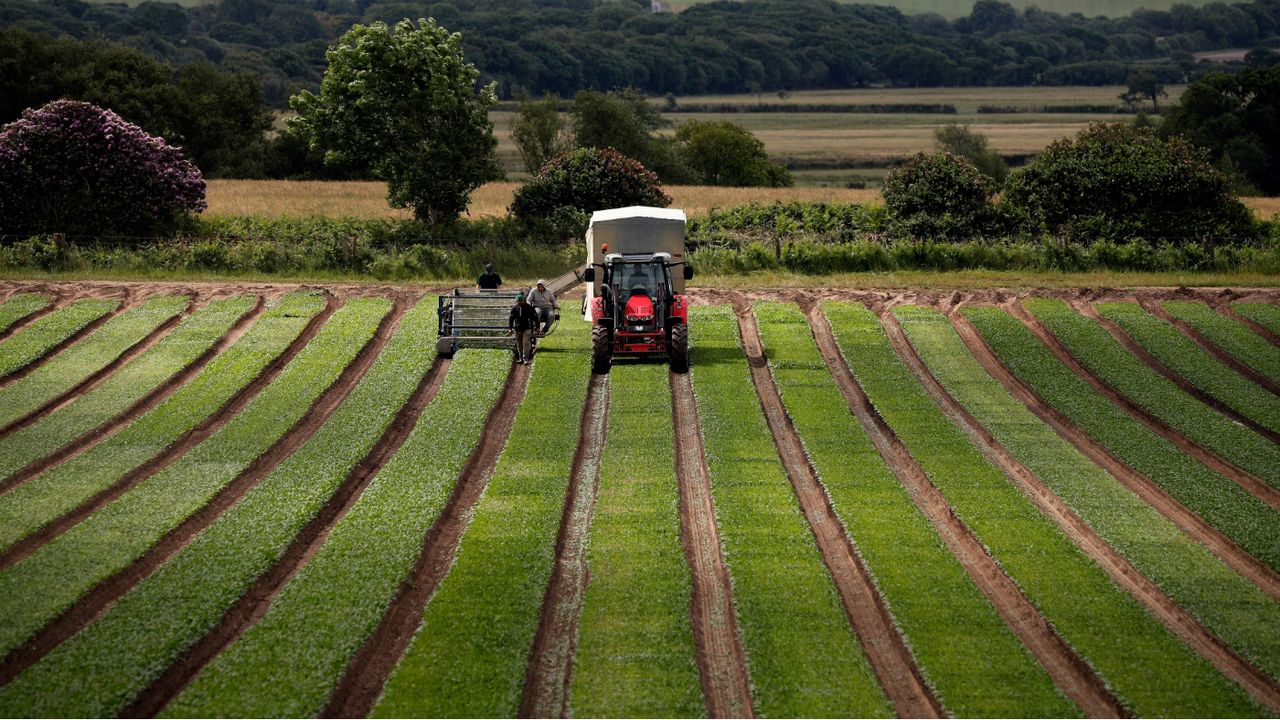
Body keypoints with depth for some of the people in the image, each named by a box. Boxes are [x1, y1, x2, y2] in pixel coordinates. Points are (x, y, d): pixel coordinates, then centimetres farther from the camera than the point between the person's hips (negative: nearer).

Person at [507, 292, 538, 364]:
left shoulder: (529, 307, -4)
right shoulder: (514, 308, 2)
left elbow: (535, 317, 3)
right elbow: (510, 318, 5)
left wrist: (537, 327, 1)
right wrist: (510, 328, -3)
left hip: (527, 328, -3)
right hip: (518, 329, 3)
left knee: (526, 343, -13)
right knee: (519, 344, 10)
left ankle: (526, 359, -12)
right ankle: (520, 358, 22)